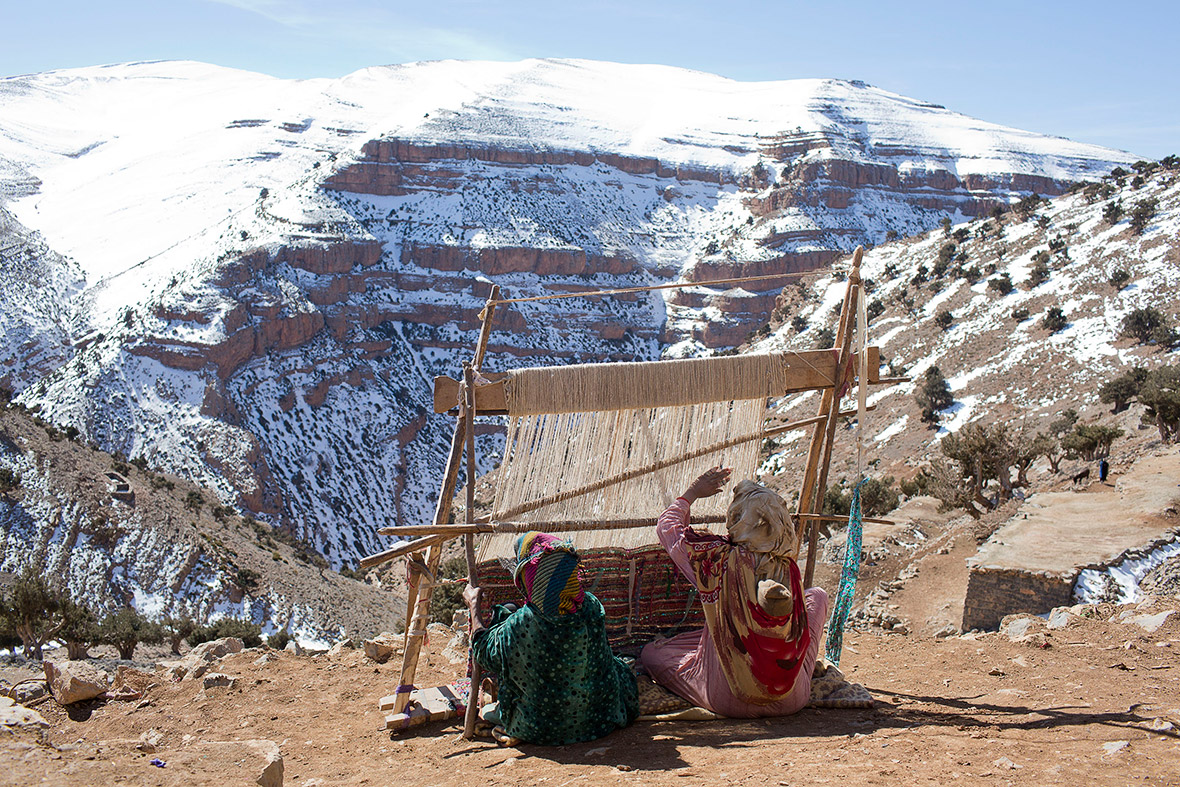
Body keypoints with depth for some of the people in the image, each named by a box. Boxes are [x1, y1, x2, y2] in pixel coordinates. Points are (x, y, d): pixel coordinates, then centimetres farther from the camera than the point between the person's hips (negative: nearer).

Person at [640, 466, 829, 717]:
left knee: (650, 653, 16)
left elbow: (667, 526, 1)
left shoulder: (719, 558, -18)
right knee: (817, 595, 26)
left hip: (729, 702, -2)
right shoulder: (790, 569, -9)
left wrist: (691, 494, 16)